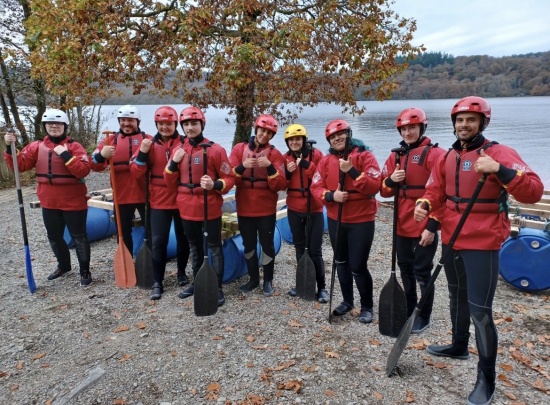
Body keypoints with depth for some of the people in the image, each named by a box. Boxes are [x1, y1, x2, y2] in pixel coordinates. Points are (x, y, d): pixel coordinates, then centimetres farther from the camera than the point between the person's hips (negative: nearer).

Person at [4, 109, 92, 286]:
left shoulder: (74, 146, -8)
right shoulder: (37, 146, 5)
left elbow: (83, 171, -20)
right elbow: (19, 164, 0)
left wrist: (66, 155, -25)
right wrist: (10, 148, -13)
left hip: (73, 202, -5)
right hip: (49, 203, 5)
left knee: (78, 237, 4)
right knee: (54, 237, 19)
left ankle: (85, 271, 18)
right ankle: (64, 265, 40)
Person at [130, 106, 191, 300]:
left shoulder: (186, 143, -3)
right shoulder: (150, 144, 2)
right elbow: (137, 172, -2)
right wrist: (142, 153, -16)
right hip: (159, 201, 1)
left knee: (183, 238, 14)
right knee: (158, 241, 1)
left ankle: (182, 272, 34)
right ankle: (157, 282, 12)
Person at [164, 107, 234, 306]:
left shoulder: (215, 149, -9)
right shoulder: (178, 150, 6)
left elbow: (229, 179, -8)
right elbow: (171, 183, 8)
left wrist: (215, 185, -27)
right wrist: (174, 163, -8)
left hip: (210, 208, -5)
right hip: (187, 208, 5)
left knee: (214, 247, 4)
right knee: (195, 247, 19)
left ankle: (218, 287, 14)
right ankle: (197, 282, 35)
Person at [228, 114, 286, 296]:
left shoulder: (275, 154, -2)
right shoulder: (239, 149, 2)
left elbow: (280, 185, -10)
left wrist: (270, 167, -25)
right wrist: (242, 166, -23)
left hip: (266, 209, -2)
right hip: (244, 208, 2)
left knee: (267, 245, 5)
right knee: (248, 245, 13)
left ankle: (268, 280, 22)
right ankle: (253, 278, 30)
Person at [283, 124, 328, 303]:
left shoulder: (316, 154, -5)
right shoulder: (286, 158, 5)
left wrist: (307, 166, -22)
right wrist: (287, 173, -12)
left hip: (314, 209, -4)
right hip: (294, 209, 4)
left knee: (315, 250, -3)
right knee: (299, 248, 14)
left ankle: (321, 287, 11)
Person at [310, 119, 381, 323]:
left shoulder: (365, 156, -9)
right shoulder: (326, 161, 4)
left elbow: (375, 186, -19)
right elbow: (316, 187, -1)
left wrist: (352, 171, -26)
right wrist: (331, 195, -19)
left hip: (361, 220, -5)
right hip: (336, 220, 5)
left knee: (358, 266, -2)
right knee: (341, 262, 17)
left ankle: (367, 306, 21)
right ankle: (347, 301, 36)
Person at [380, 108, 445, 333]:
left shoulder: (434, 154, -10)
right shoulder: (395, 155, 10)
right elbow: (384, 191, 11)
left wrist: (433, 226, -17)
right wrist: (390, 180, -12)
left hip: (424, 227, -6)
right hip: (402, 225, 7)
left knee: (422, 272, 4)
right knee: (405, 269, 18)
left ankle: (423, 317, 21)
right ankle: (408, 311, 35)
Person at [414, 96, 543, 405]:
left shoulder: (499, 152, -13)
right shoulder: (448, 157, 8)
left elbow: (534, 192, -21)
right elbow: (437, 189, 11)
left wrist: (499, 170, -35)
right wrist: (424, 204, -11)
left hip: (482, 244, -7)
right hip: (451, 240, 7)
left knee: (480, 310, -4)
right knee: (457, 297, 23)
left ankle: (487, 377, 14)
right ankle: (459, 346, 46)